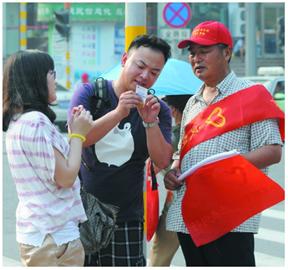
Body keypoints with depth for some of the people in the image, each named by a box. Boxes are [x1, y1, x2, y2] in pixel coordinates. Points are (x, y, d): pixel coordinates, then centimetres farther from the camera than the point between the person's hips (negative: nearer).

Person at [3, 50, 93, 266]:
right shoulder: (36, 121, -19)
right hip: (54, 235, -10)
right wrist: (79, 134, -7)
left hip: (35, 232, 10)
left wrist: (74, 132, 14)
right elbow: (65, 177, -17)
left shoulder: (18, 120, 11)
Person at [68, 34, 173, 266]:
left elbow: (162, 161, -5)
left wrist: (150, 122, -20)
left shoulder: (158, 110, 6)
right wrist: (118, 114, -27)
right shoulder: (90, 93, 0)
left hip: (127, 219, 1)